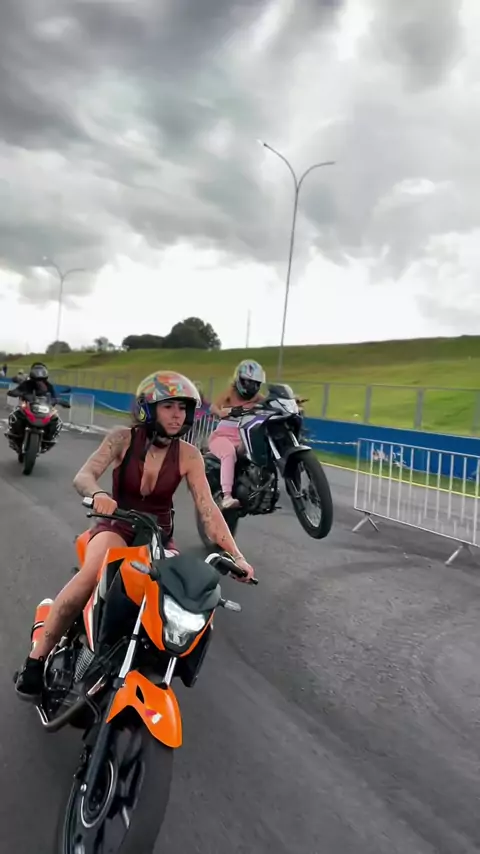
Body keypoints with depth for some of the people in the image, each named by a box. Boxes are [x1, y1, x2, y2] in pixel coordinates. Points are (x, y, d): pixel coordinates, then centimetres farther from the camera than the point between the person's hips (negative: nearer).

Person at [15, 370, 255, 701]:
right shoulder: (123, 438, -11)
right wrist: (98, 494, -47)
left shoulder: (189, 455, -8)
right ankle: (37, 659, -20)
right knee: (92, 573, -34)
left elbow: (208, 509, -13)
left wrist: (236, 554, -24)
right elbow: (83, 476, -22)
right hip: (117, 525, -2)